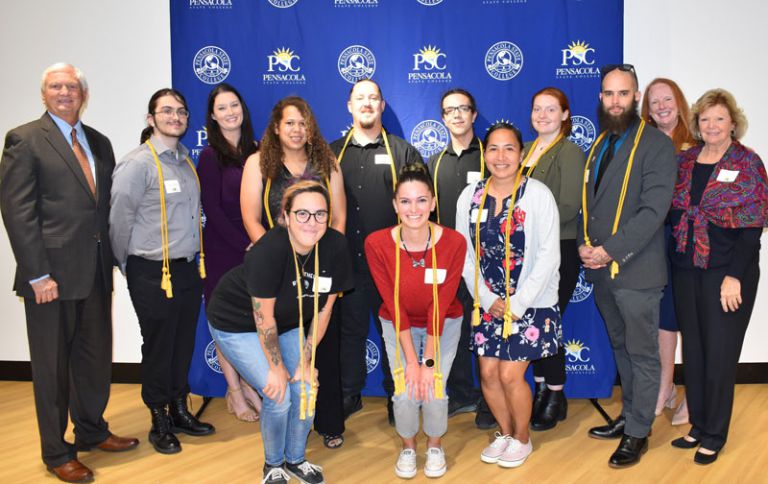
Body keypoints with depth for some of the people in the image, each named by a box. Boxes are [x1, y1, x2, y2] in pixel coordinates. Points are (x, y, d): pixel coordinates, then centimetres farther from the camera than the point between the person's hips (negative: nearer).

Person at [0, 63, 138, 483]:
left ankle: (92, 431, 36)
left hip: (96, 273, 6)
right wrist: (38, 275, -16)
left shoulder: (100, 143, 13)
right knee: (53, 366, 7)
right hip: (51, 274, -6)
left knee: (96, 357, 16)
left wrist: (112, 257, 5)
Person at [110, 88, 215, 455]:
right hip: (153, 274, -6)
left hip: (189, 269, 6)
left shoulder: (187, 162, 9)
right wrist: (129, 265, -1)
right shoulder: (138, 163, -12)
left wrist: (196, 259, 11)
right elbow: (119, 219, -11)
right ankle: (159, 422, 24)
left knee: (184, 345, 14)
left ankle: (179, 411, 31)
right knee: (158, 348, 7)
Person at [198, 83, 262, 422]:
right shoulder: (211, 155, -7)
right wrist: (244, 244, -13)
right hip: (222, 250, -4)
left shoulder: (253, 151, 8)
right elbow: (212, 208, -11)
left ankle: (246, 385, 22)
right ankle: (235, 392, 17)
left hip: (253, 248, 5)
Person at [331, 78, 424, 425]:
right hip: (346, 261, 2)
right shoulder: (333, 153, 10)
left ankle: (396, 396, 23)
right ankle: (349, 394, 26)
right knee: (350, 328, 11)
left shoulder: (403, 152, 5)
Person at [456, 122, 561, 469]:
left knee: (510, 374, -4)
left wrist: (517, 303, -14)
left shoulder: (538, 194, -10)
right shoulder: (470, 196, 0)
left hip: (531, 303, -3)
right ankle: (505, 432, 32)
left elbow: (548, 256, -12)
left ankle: (522, 437, 23)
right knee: (488, 373, 5)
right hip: (488, 303, 4)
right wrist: (488, 300, -5)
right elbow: (465, 254, 3)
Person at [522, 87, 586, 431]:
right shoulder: (527, 151, 13)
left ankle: (556, 397, 16)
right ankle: (540, 390, 24)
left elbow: (569, 207, -16)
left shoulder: (569, 152, -8)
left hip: (557, 250, -6)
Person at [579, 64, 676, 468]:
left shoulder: (656, 145, -8)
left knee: (643, 355, 5)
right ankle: (629, 416, 33)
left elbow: (653, 210, -17)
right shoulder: (598, 145, 13)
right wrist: (584, 245, -3)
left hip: (636, 270, -6)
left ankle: (637, 434, 18)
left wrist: (611, 251, -21)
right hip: (600, 269, 7)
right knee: (621, 349, 18)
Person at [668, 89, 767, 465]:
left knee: (719, 353, 2)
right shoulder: (684, 161, 9)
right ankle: (698, 425, 26)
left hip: (726, 272, -4)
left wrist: (734, 276, -15)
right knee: (692, 350, 11)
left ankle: (714, 435, 17)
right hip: (685, 270, 4)